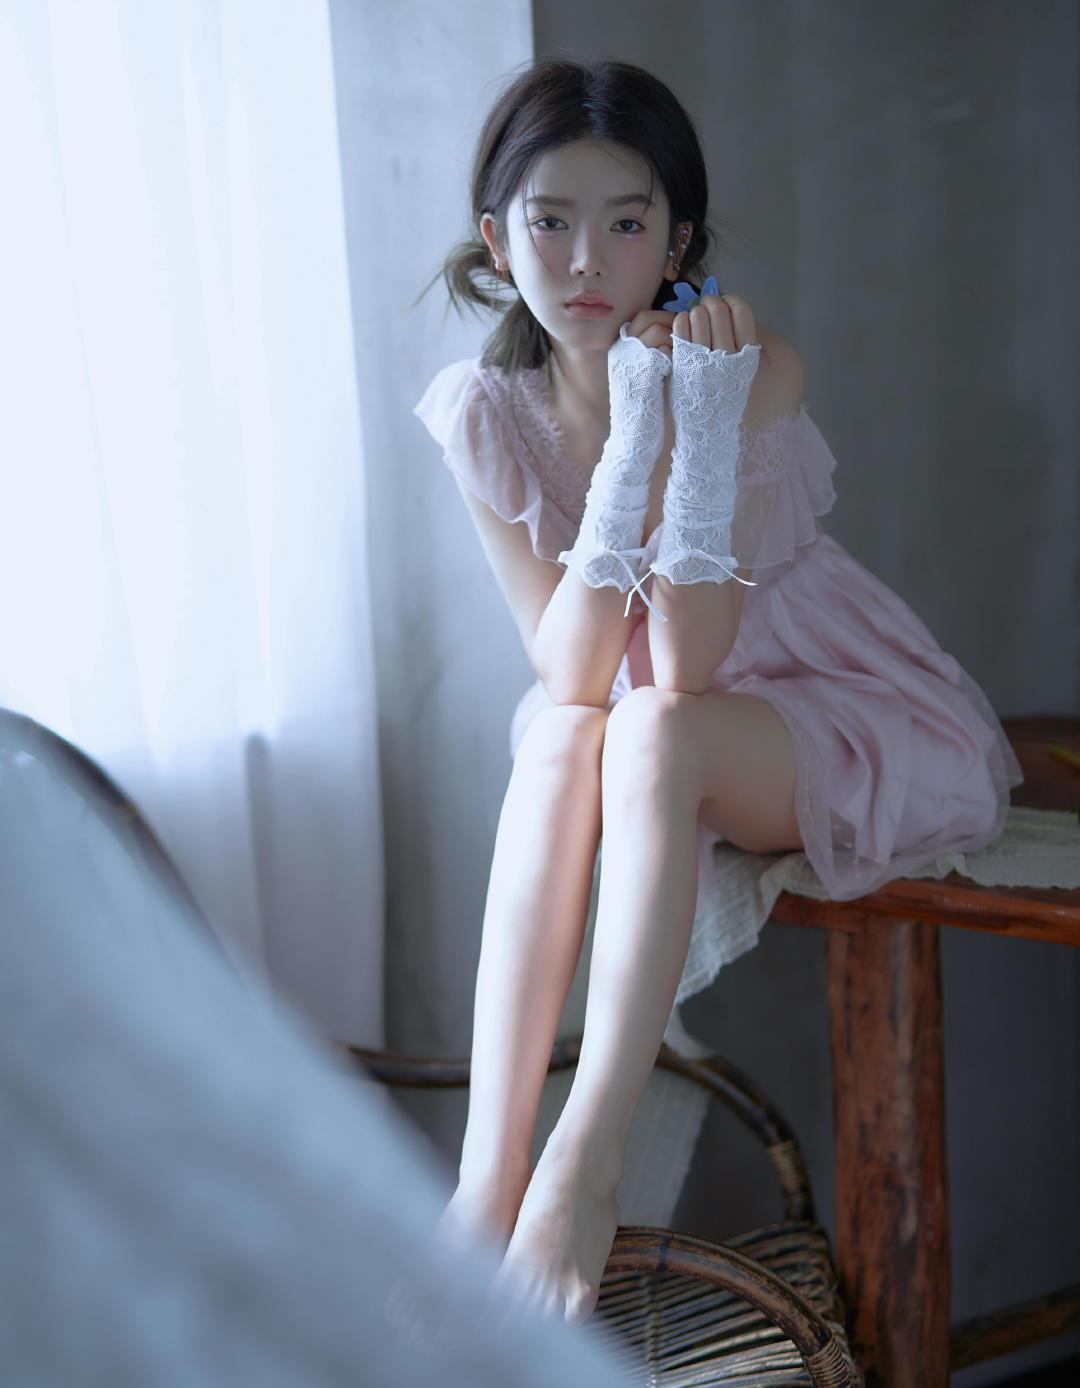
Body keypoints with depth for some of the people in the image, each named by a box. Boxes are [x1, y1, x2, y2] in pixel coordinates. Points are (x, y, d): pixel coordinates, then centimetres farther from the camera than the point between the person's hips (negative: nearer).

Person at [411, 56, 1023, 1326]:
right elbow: (571, 672, -23)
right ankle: (487, 1180, -31)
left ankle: (586, 1163, -31)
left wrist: (701, 440, -38)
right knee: (558, 734, -30)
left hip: (839, 719, -3)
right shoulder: (482, 409, -13)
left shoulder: (752, 371, -21)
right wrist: (630, 447, -33)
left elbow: (687, 673, -27)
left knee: (650, 732, -33)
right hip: (656, 730, 3)